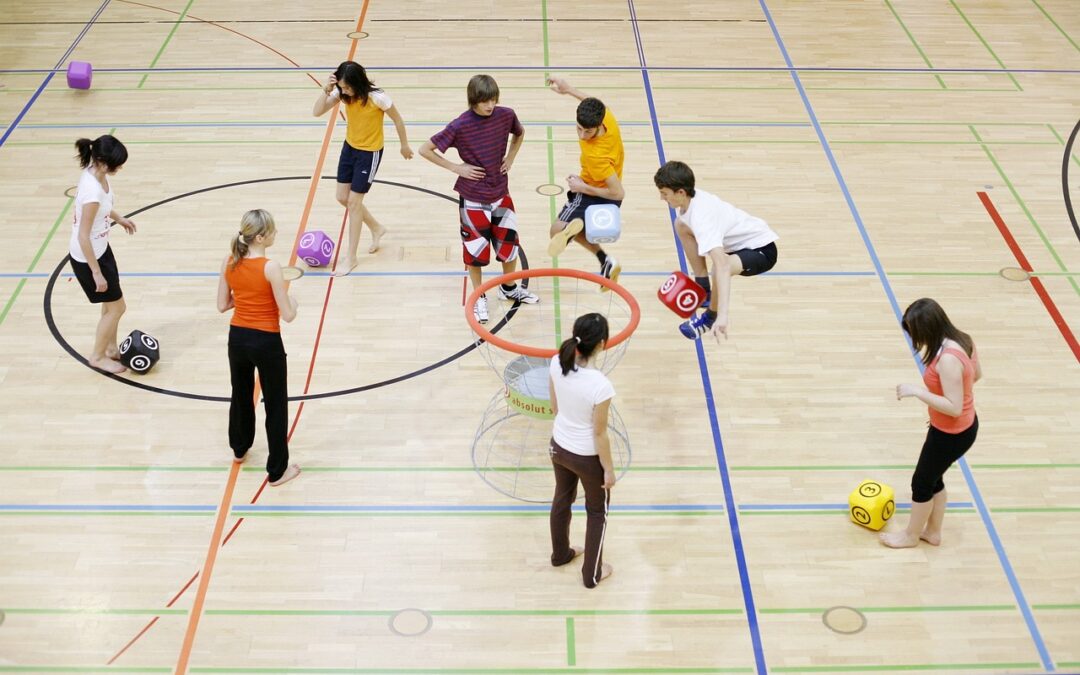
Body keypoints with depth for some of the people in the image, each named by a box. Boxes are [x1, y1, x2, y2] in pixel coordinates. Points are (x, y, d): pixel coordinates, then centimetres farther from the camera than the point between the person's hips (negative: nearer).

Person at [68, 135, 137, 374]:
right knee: (117, 307, 8)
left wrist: (118, 218, 27)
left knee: (111, 303, 23)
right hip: (87, 257, -8)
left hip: (101, 248, 8)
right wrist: (96, 273, -23)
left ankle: (111, 348, 43)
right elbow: (83, 236, -29)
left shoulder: (96, 173, -9)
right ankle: (98, 356, 28)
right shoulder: (92, 191, -35)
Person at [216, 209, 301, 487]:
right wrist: (292, 300, 2)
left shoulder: (229, 263, -5)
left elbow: (222, 305, 3)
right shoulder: (270, 268, -22)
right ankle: (277, 470, 18)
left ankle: (239, 449, 51)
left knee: (241, 395, 29)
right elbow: (287, 315, -19)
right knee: (276, 405, 9)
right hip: (266, 343, -6)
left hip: (238, 339, 6)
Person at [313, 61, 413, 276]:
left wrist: (404, 145, 0)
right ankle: (376, 228, 38)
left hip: (370, 153, -6)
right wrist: (326, 90, -30)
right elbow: (317, 112, -15)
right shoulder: (342, 92, -12)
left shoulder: (377, 97, -27)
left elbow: (397, 120, -12)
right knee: (342, 198, 12)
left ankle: (351, 258, 8)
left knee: (354, 202, -4)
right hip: (349, 147, 7)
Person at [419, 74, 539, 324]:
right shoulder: (460, 126, -21)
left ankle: (509, 288, 38)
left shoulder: (506, 115, -9)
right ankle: (479, 298, 28)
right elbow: (425, 150, -15)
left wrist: (510, 158, 3)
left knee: (509, 244, 13)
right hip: (473, 198, -4)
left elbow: (520, 133, 16)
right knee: (475, 249, 8)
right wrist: (457, 168, -15)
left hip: (500, 193, 4)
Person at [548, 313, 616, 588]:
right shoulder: (600, 385, -35)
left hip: (559, 446, 6)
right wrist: (609, 470, -8)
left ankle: (560, 553, 54)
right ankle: (592, 574, 38)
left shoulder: (557, 363, -18)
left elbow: (554, 406, -1)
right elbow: (600, 434, -23)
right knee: (597, 512, 21)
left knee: (562, 499, 31)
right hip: (587, 457, -5)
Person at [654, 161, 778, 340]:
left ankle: (712, 316, -6)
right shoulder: (691, 198, -10)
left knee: (722, 268, -39)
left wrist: (722, 316, -57)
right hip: (739, 240, 10)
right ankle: (704, 290, 22)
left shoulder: (700, 217, -37)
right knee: (681, 225, 15)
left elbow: (722, 266, -49)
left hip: (762, 249, -10)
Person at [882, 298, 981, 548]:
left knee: (921, 482, 14)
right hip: (965, 425, 9)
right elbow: (976, 374, 11)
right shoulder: (962, 339, -6)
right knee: (933, 478, 26)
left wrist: (917, 391, -30)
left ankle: (911, 535, 37)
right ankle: (932, 532, 44)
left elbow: (954, 407, -32)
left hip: (952, 434, -9)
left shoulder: (948, 359, -35)